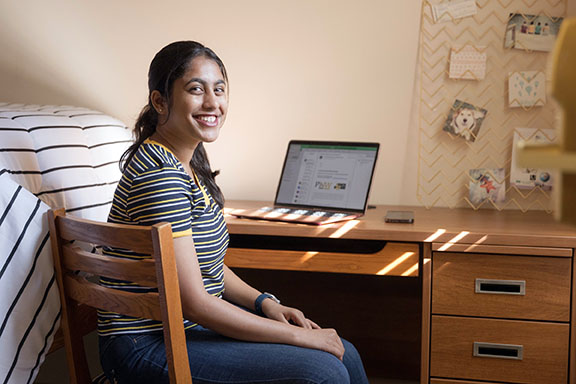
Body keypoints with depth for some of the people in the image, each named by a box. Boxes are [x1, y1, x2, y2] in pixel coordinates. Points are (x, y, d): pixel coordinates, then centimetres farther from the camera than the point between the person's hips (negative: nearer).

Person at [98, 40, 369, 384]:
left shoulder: (189, 160, 8)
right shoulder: (158, 174, -22)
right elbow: (194, 302, -23)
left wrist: (264, 303, 1)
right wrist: (297, 335, -18)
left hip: (196, 326, 9)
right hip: (150, 348, -9)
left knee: (343, 354, 4)